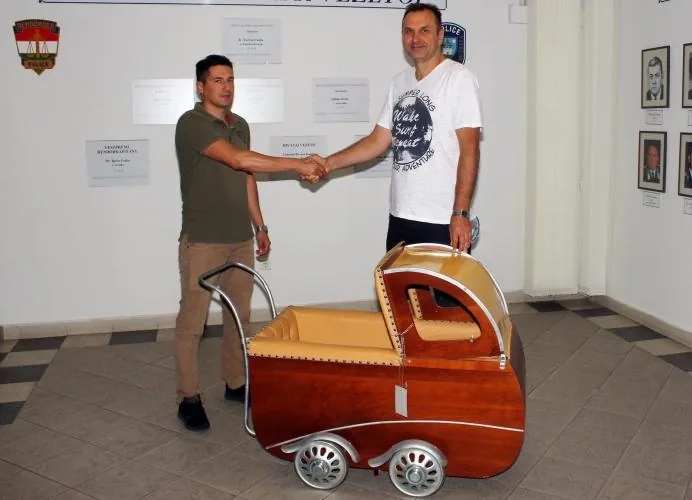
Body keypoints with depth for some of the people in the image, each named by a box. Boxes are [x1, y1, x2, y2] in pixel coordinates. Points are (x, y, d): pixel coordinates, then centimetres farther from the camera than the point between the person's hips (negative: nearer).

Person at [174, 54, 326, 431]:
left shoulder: (240, 125, 12)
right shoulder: (192, 124, -13)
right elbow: (239, 160, -26)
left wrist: (259, 226, 17)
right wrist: (299, 165, -26)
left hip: (240, 239, 7)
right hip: (202, 241, -7)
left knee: (239, 315, 13)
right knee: (192, 320, 0)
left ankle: (235, 383, 27)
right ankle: (188, 397, 11)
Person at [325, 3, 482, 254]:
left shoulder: (458, 78, -8)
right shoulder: (400, 82, 12)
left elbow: (469, 150, -13)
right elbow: (379, 140, 15)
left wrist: (460, 213, -19)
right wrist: (329, 163, 4)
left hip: (442, 221, -7)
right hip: (400, 217, 7)